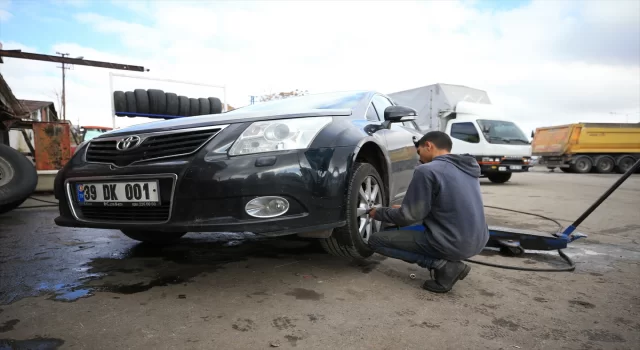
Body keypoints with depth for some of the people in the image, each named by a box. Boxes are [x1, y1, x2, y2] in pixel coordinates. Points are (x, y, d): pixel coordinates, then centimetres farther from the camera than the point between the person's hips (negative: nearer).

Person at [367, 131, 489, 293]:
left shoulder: (427, 170, -15)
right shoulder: (468, 168, 11)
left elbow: (409, 216, -11)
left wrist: (378, 213, 7)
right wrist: (404, 209, 22)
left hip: (449, 243, -9)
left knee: (376, 240, 2)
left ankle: (442, 265, -6)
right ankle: (451, 261, 10)